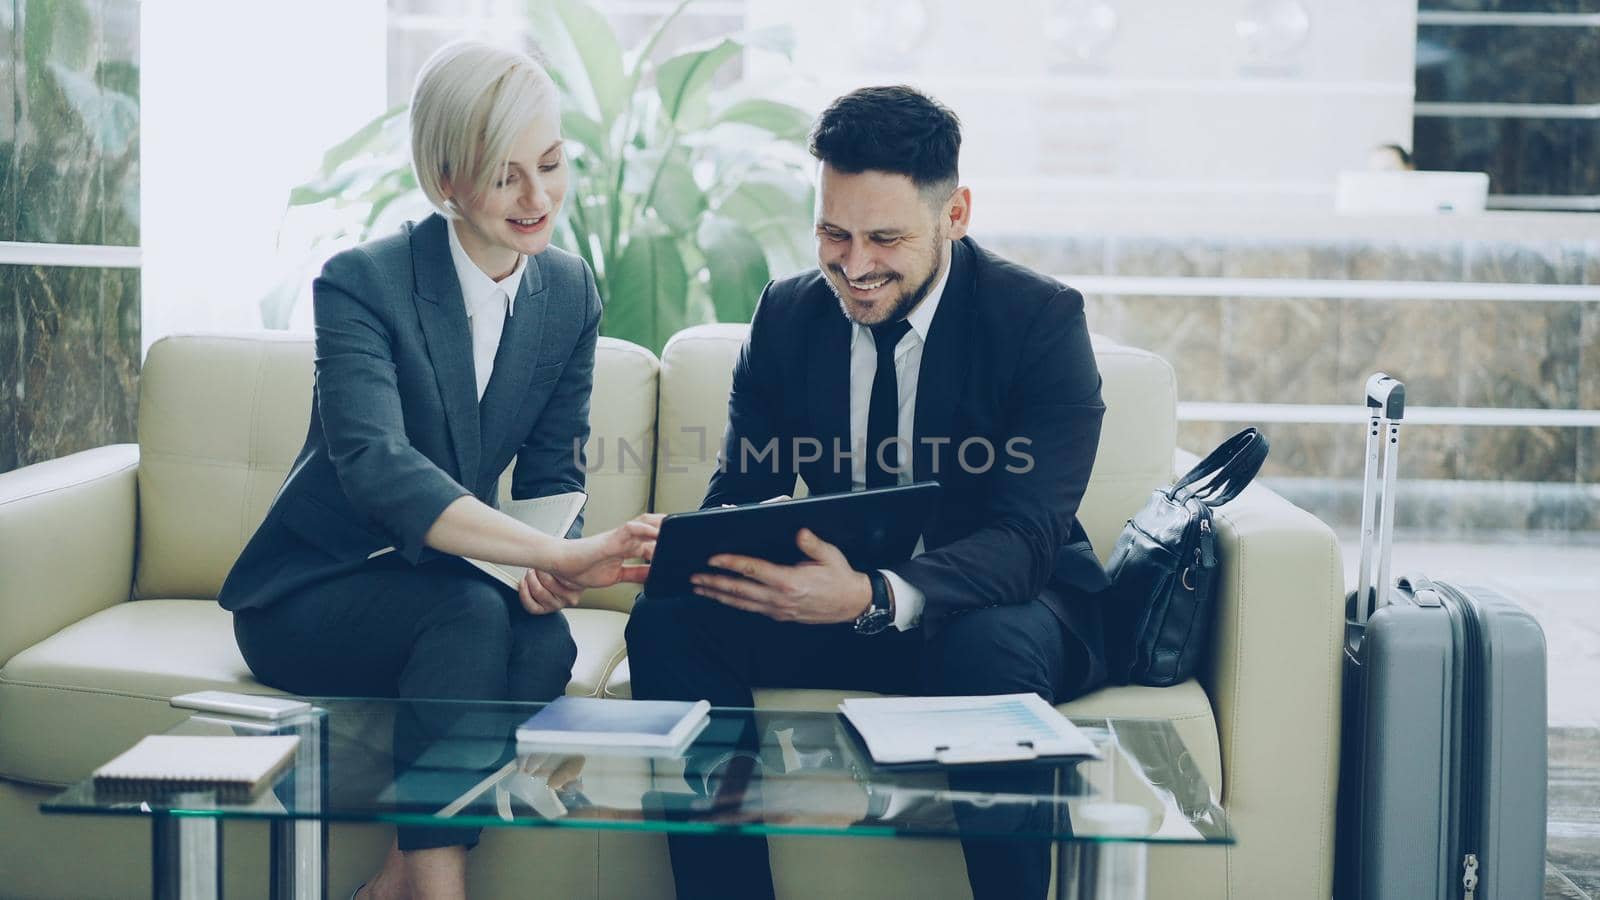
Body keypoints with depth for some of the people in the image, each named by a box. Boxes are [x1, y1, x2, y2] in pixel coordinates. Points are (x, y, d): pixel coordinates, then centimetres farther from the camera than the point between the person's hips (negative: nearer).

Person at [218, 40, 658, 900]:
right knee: (473, 612, -34)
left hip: (437, 586, 5)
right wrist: (558, 553, -46)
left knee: (546, 639, -29)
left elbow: (551, 476, 3)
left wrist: (556, 569, -22)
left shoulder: (570, 294, -1)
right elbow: (377, 467, -33)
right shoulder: (361, 282, -18)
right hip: (310, 595, -4)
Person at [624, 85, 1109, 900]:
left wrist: (876, 598, -43)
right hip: (840, 600, 4)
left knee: (988, 649, -39)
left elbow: (1028, 537, -24)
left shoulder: (1041, 320, -14)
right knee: (669, 618, -21)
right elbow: (738, 489, 0)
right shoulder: (786, 315, 1)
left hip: (1003, 606, -4)